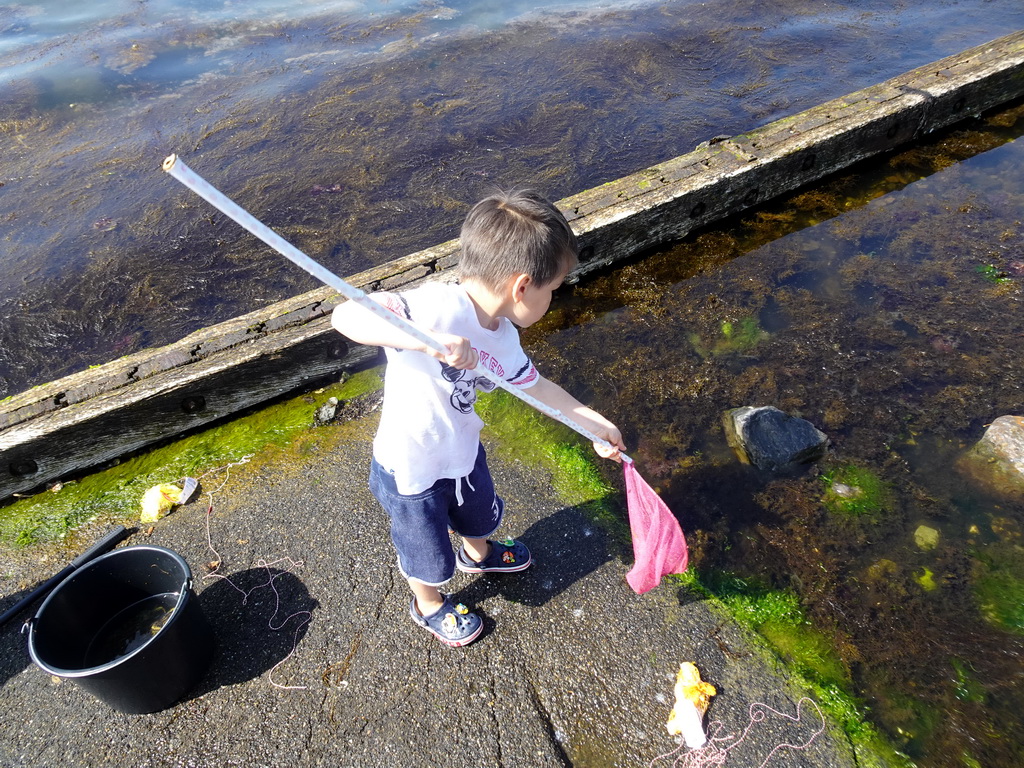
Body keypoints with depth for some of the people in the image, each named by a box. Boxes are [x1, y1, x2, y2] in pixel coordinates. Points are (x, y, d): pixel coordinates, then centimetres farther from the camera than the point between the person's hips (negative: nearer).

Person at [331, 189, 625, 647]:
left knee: (481, 514, 35)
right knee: (429, 553, 21)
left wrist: (597, 425, 14)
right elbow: (346, 316, -45)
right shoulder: (438, 307, -35)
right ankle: (428, 605, 55)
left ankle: (478, 554, 70)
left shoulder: (503, 338, -9)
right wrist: (429, 341, -58)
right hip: (411, 474, -7)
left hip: (463, 452, 7)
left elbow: (538, 387, 7)